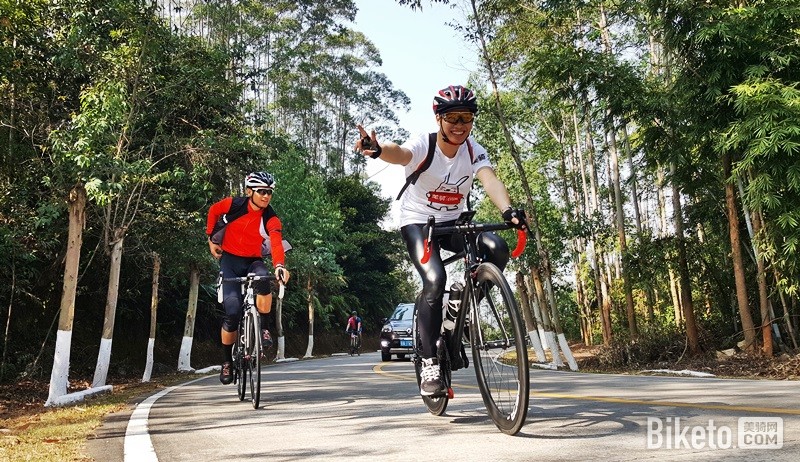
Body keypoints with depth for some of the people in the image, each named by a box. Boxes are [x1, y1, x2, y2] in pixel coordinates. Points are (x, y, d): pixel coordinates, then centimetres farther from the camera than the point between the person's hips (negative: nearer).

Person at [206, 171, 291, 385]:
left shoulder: (271, 218, -17)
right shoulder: (233, 204, -14)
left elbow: (277, 243, -34)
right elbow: (213, 211, 8)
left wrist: (279, 265, -51)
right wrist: (211, 238, 7)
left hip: (253, 261, 1)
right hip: (230, 259, 0)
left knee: (263, 281, -37)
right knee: (232, 310, -14)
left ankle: (264, 329, -16)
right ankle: (227, 361, 5)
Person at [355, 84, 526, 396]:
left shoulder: (474, 151, -9)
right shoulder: (424, 145, -19)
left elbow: (489, 180, -28)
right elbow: (401, 154, -42)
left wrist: (508, 211, -49)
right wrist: (378, 150, -68)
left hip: (453, 222, 4)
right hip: (417, 222, -4)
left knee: (497, 249, -23)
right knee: (435, 279, -28)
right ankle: (429, 364, -17)